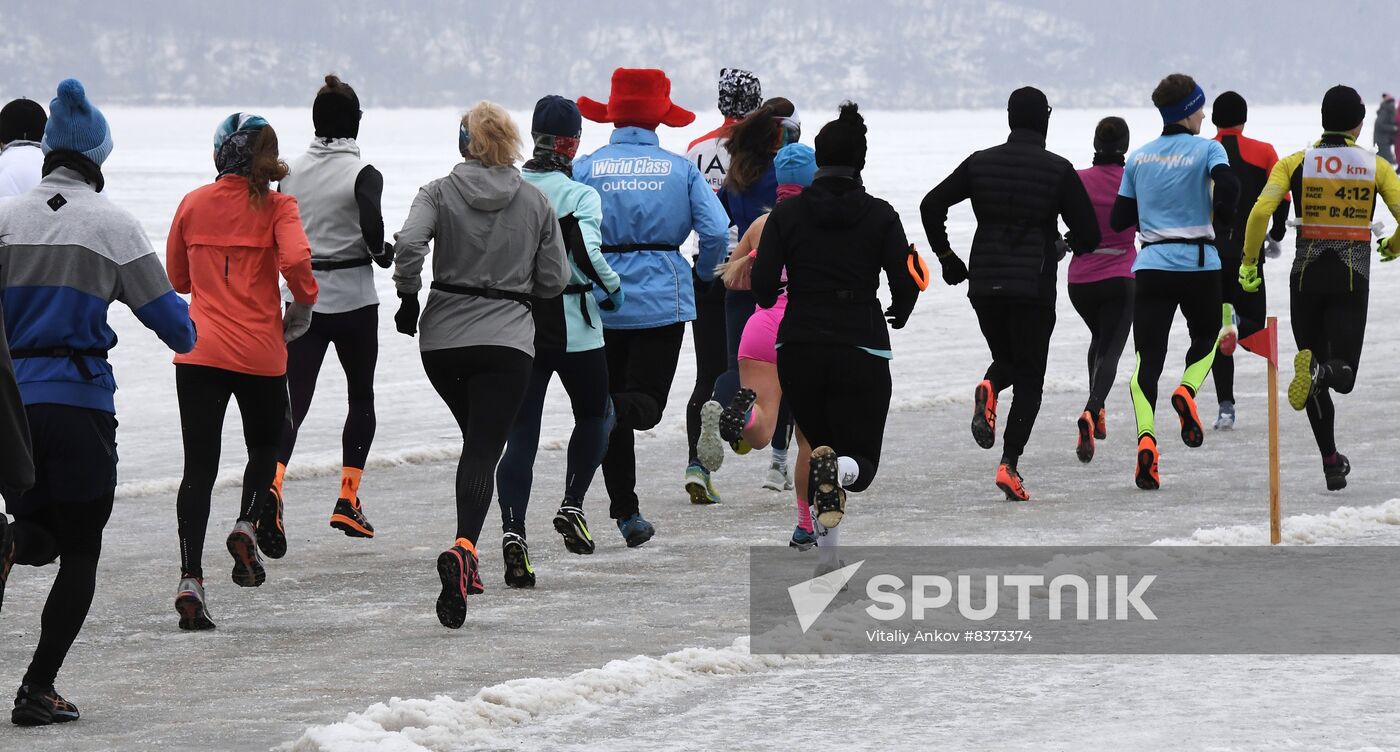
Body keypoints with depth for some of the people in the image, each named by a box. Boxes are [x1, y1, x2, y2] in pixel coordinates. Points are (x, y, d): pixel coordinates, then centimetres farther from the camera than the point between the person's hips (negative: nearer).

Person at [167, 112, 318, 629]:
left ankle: (190, 580, -10)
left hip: (200, 351, 2)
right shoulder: (277, 207, -3)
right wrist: (302, 306, -2)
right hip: (261, 353, -2)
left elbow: (177, 278, 14)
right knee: (264, 448, 22)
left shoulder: (194, 204, 5)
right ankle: (249, 524, -5)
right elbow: (296, 259, -19)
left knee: (199, 467, 1)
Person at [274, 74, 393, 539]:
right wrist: (385, 254, -2)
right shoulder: (362, 174, -10)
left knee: (295, 399, 0)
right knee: (361, 396, 15)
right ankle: (348, 500, 8)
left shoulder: (291, 172, 3)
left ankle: (273, 480, -26)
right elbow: (373, 231, -23)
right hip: (352, 300, -3)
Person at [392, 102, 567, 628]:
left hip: (442, 339, 2)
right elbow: (554, 281, 5)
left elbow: (408, 243, -18)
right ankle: (463, 548, -35)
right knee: (484, 451, -7)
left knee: (476, 441, 23)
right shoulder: (536, 202, 4)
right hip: (506, 340, -2)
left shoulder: (439, 193, 0)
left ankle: (466, 561, 20)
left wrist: (408, 298, -2)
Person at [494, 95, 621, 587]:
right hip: (572, 326, -3)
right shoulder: (580, 195, -10)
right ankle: (572, 505, 6)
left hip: (515, 324, 3)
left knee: (520, 432, 3)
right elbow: (587, 251, -24)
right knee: (595, 415, 21)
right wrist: (612, 288, -7)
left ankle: (512, 529, -15)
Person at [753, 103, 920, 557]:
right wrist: (897, 314, 17)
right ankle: (838, 470, -30)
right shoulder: (880, 216, -3)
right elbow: (905, 285, -6)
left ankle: (828, 553, 5)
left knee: (819, 441, 22)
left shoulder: (787, 213, -1)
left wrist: (771, 299, 18)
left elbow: (763, 287, -6)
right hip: (862, 350, -2)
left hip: (798, 349, 2)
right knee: (862, 462, 8)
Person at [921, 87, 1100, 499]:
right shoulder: (1058, 170, -5)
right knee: (1029, 376, 6)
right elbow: (1089, 234, -5)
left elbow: (931, 206, 3)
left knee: (1006, 358, 24)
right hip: (1034, 286, -3)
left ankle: (989, 388, -13)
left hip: (984, 283, 3)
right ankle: (1009, 464, -8)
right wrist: (1074, 246, 19)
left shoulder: (980, 163, 4)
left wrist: (946, 256, 14)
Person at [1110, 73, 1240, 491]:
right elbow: (1228, 185, -23)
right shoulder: (1206, 149, -3)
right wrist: (1222, 218, -3)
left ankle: (1146, 438, -20)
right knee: (1206, 337, 23)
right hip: (1198, 264, -2)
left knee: (1147, 358, 0)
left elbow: (1119, 220, 10)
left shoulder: (1139, 158, 9)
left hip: (1151, 265, 2)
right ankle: (1187, 391, -7)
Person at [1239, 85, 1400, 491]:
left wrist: (1249, 262, 0)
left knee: (1317, 374, 15)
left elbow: (1260, 212, -12)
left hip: (1307, 275, 1)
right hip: (1352, 278, -1)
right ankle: (1318, 371, -35)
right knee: (1343, 376, 2)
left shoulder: (1296, 163, 0)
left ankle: (1331, 461, 7)